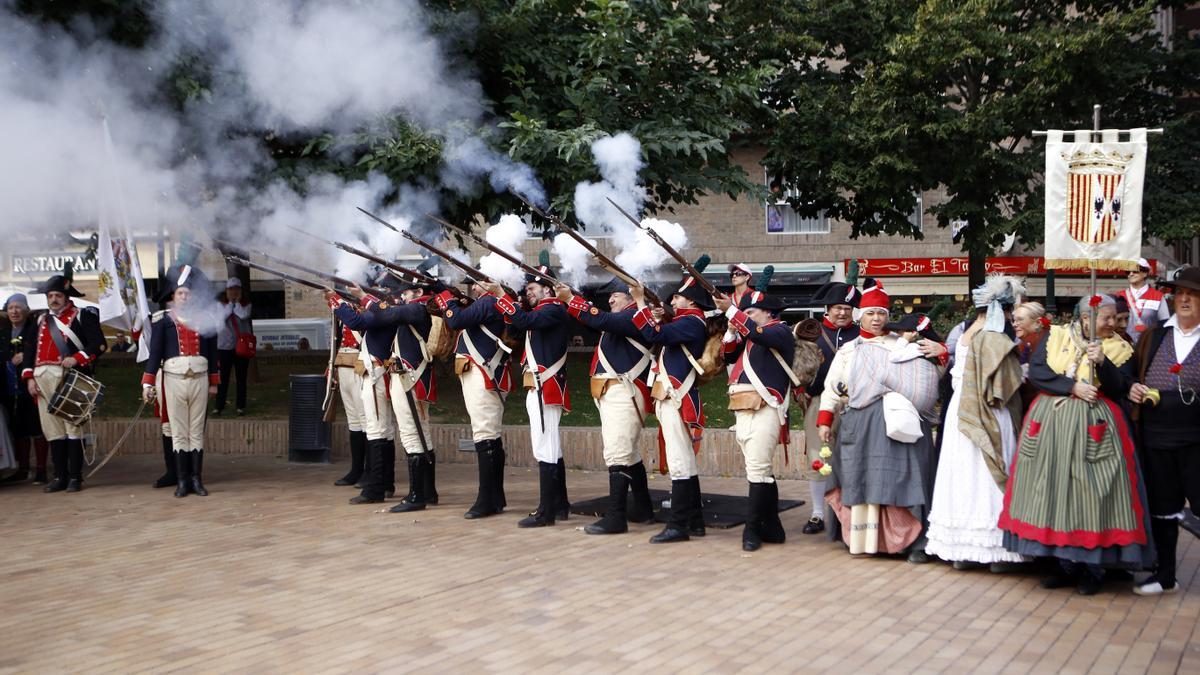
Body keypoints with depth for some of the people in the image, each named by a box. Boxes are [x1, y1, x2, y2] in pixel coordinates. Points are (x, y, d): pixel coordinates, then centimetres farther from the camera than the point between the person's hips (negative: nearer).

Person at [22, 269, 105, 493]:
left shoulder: (82, 316, 4)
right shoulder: (41, 320, 21)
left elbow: (98, 344, -6)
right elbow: (30, 349, 20)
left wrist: (77, 358, -18)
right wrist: (29, 377, 8)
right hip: (43, 380, 5)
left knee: (73, 427, -5)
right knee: (53, 430, 6)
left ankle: (75, 477, -1)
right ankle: (60, 477, 11)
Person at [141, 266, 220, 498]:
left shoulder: (205, 321, 9)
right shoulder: (163, 323, 4)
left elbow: (212, 354, 13)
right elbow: (154, 354, 1)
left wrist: (213, 383, 13)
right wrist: (147, 384, -5)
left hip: (199, 380, 1)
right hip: (174, 380, -1)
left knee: (197, 432, 4)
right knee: (179, 433, 2)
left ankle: (196, 480, 9)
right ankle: (182, 481, 6)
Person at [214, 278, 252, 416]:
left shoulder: (246, 303, 4)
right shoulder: (221, 303, 5)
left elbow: (244, 315, -16)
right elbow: (224, 315, -14)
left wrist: (237, 302, -5)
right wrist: (231, 302, -7)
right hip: (225, 345, 0)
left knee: (241, 378, 4)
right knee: (223, 378, 0)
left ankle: (240, 406, 10)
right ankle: (219, 406, 5)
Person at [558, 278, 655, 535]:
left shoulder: (634, 317, -9)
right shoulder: (618, 321, 22)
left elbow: (602, 320, -23)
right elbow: (594, 325, 20)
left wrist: (570, 300, -19)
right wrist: (571, 301, 8)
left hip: (623, 394, -11)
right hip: (612, 394, 11)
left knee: (617, 454, -14)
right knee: (629, 453, 17)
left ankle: (615, 518, -16)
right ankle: (643, 509, 28)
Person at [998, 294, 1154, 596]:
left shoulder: (1119, 349, 4)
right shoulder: (1055, 337, 5)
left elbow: (1120, 390, -5)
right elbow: (1036, 371, -3)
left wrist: (1102, 362, -19)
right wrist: (1073, 386, -12)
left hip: (1095, 429, -1)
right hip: (1052, 423, 1)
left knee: (1092, 494, -3)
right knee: (1055, 490, 4)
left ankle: (1093, 568, 8)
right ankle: (1067, 564, 14)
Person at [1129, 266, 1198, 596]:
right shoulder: (1154, 335, 10)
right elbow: (1135, 374, 18)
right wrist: (1132, 388, -2)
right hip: (1156, 435, 4)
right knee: (1161, 506, 13)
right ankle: (1165, 575, 27)